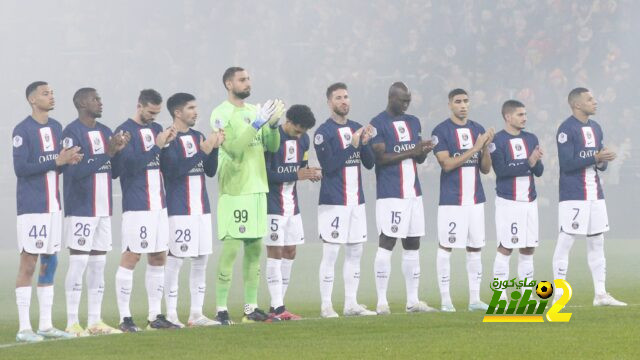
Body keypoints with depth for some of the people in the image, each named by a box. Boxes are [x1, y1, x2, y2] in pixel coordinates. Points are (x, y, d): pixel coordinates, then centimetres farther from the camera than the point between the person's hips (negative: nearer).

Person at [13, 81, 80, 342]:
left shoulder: (56, 128, 13)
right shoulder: (22, 131, -9)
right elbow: (20, 168, -16)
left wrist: (69, 160, -4)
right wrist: (57, 161, -19)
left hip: (53, 205, 7)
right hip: (31, 207, -7)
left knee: (50, 262, 9)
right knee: (28, 263, -6)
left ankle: (45, 325, 15)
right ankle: (24, 328, -5)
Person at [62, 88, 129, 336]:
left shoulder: (105, 132, 14)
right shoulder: (72, 132, -10)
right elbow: (75, 170, -19)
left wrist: (118, 150, -2)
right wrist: (108, 152, -20)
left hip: (103, 208, 8)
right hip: (80, 209, -8)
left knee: (98, 264, 9)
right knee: (78, 262, -7)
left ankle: (95, 322, 14)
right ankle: (72, 323, -5)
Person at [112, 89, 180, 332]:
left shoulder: (156, 129, 15)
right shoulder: (125, 131, -7)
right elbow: (130, 164, -18)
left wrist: (168, 143, 0)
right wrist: (157, 146, -20)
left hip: (159, 204, 8)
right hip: (136, 206, -8)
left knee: (159, 257, 8)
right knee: (131, 257, -7)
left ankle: (155, 316, 15)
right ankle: (125, 318, -4)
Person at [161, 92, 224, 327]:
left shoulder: (197, 137, 14)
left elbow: (211, 171, 14)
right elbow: (174, 170, -19)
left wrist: (214, 148, -1)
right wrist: (203, 151, -20)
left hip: (201, 208, 8)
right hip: (179, 209, -8)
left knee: (201, 260, 8)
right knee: (175, 259, -6)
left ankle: (196, 314, 13)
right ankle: (171, 314, -3)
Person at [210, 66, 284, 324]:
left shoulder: (255, 111, 14)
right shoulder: (221, 115, -7)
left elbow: (272, 146, 12)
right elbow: (234, 148, -18)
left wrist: (273, 124, -5)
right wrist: (258, 123, -21)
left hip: (257, 187, 7)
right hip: (234, 190, -7)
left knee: (255, 247, 8)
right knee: (230, 248, -9)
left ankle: (251, 307, 13)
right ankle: (221, 308, -7)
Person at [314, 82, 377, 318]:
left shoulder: (357, 129, 13)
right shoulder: (323, 132, -7)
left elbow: (369, 163, 11)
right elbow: (328, 165, -16)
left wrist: (365, 143, -8)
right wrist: (351, 144, -20)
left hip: (357, 201, 7)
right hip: (333, 201, -7)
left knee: (355, 252, 9)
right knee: (330, 254, -6)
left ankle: (351, 304, 14)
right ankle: (326, 306, -3)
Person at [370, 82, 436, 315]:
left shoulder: (413, 122, 16)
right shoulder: (378, 124, -7)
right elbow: (380, 158, -14)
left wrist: (424, 151, -6)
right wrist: (411, 152, -18)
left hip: (413, 193, 7)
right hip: (390, 194, -7)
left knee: (412, 245, 8)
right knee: (386, 244, -7)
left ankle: (413, 300, 13)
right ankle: (382, 302, -4)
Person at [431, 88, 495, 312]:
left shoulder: (478, 130, 11)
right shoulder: (441, 131, -5)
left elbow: (485, 169, 11)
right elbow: (447, 164, -15)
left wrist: (486, 147, -7)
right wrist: (474, 148, -18)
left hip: (475, 199, 5)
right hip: (451, 199, -5)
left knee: (475, 248, 7)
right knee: (445, 247, -3)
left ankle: (474, 299, 12)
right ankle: (445, 300, 1)